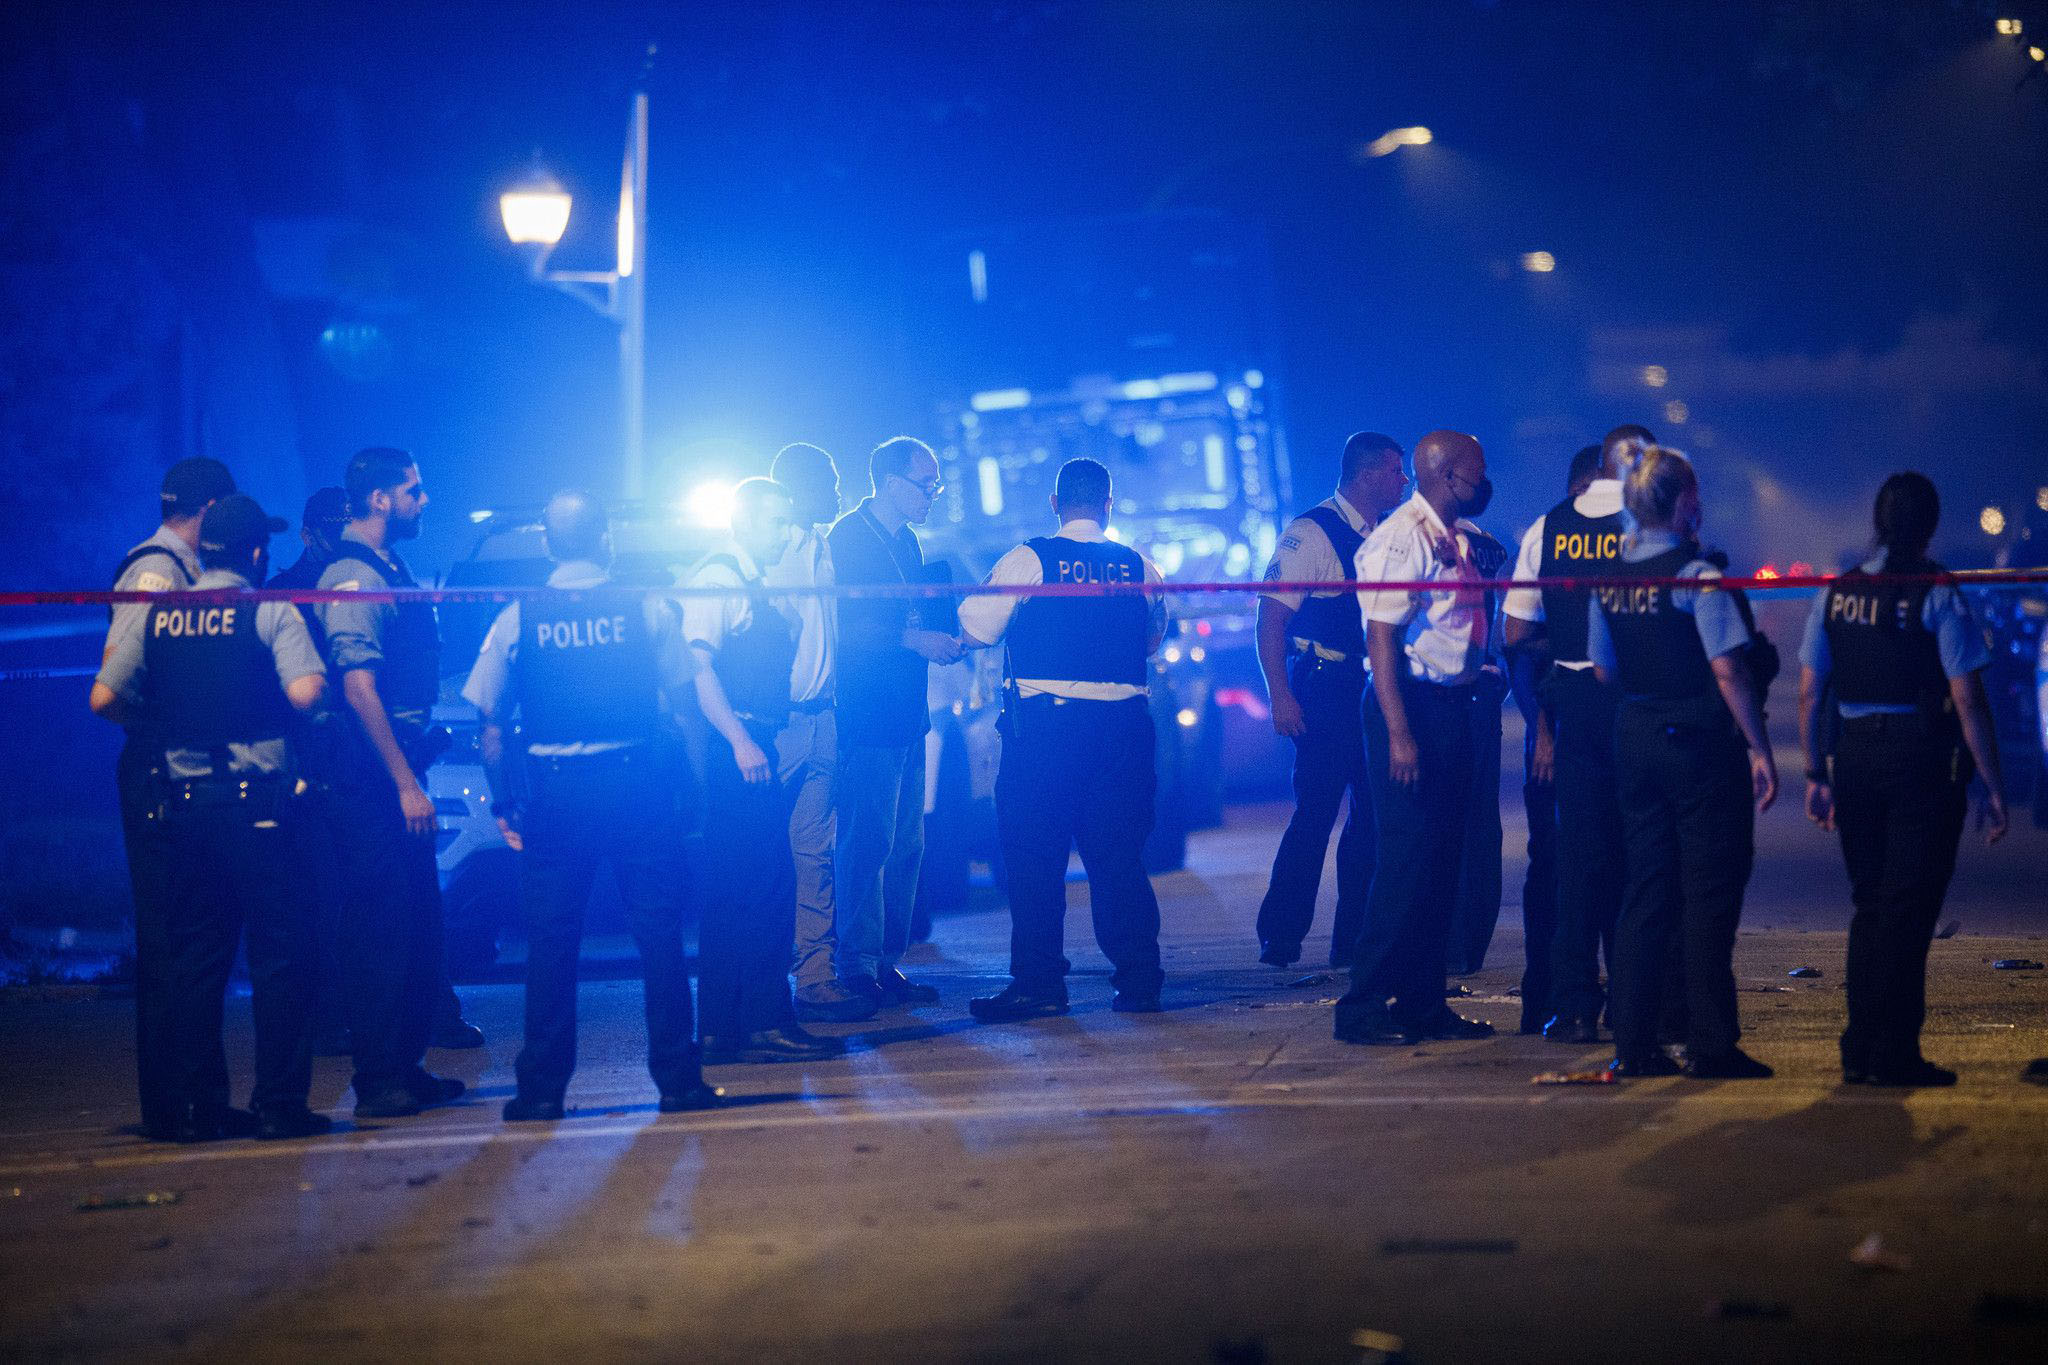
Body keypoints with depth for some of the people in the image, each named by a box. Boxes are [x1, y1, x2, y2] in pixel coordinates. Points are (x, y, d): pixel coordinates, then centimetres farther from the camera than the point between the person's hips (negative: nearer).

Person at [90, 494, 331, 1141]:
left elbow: (104, 698, 5)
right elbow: (305, 692, -17)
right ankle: (278, 1104, -1)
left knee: (191, 957, 10)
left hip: (183, 802, 5)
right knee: (279, 950, 2)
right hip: (255, 802, -5)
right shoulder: (270, 612, -5)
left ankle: (194, 1106, 10)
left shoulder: (155, 616, 7)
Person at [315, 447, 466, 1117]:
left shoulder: (390, 572, 17)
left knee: (417, 925, 13)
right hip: (374, 778, -10)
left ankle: (407, 1066, 21)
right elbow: (358, 687, -20)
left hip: (402, 772, 10)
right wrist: (405, 783, -22)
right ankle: (378, 1081, -3)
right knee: (380, 928, -6)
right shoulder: (351, 579, -13)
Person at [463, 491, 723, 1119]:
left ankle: (542, 1087, 8)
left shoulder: (518, 619, 0)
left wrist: (503, 802, 8)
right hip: (638, 785, 0)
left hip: (554, 793, 0)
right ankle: (677, 1078, 7)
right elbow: (676, 702, 1)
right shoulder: (649, 609, -1)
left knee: (550, 943, 7)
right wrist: (675, 783, 12)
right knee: (659, 933, 6)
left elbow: (491, 723, 0)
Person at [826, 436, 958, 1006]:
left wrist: (953, 633, 5)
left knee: (905, 846, 10)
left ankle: (886, 962, 15)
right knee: (866, 842, -8)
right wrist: (915, 639, -21)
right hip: (867, 717, -9)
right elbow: (846, 623, -19)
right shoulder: (847, 537, -9)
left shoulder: (905, 541, 20)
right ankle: (858, 968, -5)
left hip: (906, 715, 9)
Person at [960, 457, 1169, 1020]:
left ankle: (1039, 983, 2)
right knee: (1119, 854, 9)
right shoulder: (1141, 568, 6)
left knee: (1035, 854, 3)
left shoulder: (1028, 560, -5)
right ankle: (1138, 979, 9)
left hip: (1043, 724, -3)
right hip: (1124, 721, 3)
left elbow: (974, 631, -3)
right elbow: (1153, 638, 20)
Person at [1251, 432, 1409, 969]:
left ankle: (1353, 941, 15)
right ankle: (1279, 939, 2)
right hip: (1324, 693, -7)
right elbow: (1272, 615, -12)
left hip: (1376, 693, 7)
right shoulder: (1311, 533, -9)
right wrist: (1280, 697, -19)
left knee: (1375, 814, 7)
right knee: (1315, 813, -8)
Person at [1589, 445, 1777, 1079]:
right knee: (1710, 892, -1)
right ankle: (1710, 1044, 0)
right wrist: (1759, 749, -14)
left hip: (1634, 736, 7)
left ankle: (1633, 1043, 10)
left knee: (1645, 888, 10)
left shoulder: (1608, 577, 7)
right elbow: (1728, 670, -18)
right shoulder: (1698, 575, -14)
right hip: (1700, 741, -7)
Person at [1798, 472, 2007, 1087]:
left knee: (1870, 904, 15)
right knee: (1909, 908, -1)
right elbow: (1967, 698, -11)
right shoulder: (1938, 596, -8)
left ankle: (1859, 1050, 16)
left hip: (1854, 754, 5)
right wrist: (1992, 786, -7)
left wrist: (1817, 774, 16)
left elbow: (1810, 692, 8)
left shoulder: (1836, 592, 7)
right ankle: (1894, 1053, -3)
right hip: (1923, 759, -5)